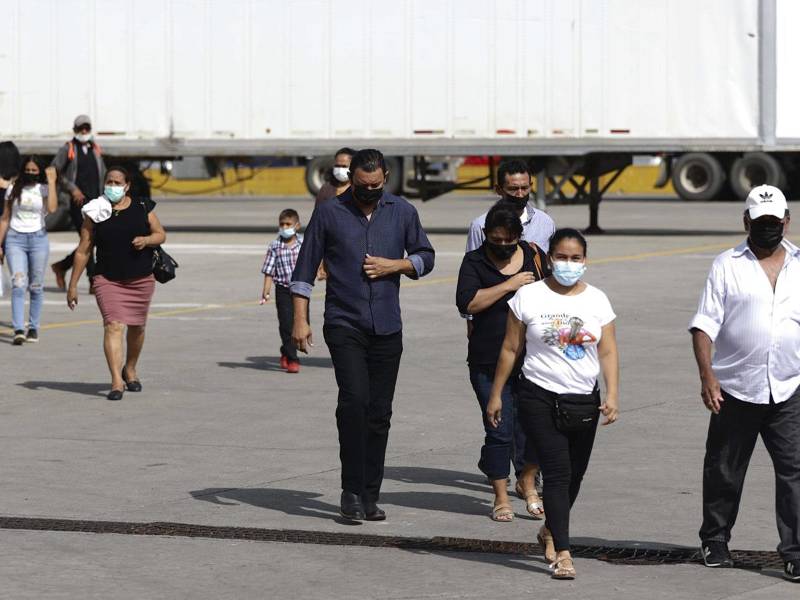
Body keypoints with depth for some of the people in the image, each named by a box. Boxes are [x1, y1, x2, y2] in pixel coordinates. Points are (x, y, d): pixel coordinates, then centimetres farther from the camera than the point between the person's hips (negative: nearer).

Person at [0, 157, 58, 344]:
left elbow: (52, 208, -16)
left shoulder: (44, 189, 4)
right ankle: (18, 330, -20)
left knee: (36, 286, 4)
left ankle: (33, 328, 14)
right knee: (18, 284, -12)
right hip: (15, 238, 0)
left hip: (38, 238, 0)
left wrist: (51, 182, -13)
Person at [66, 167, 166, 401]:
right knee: (113, 326, -16)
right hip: (108, 280, -2)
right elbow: (83, 250, 1)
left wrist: (146, 240, -16)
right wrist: (73, 284, 0)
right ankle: (116, 382, -22)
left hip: (141, 279, 2)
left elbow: (160, 234, 8)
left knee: (137, 327, 15)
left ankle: (130, 369, 40)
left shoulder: (143, 208, 2)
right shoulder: (95, 213, -1)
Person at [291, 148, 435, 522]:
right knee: (354, 400, -18)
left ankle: (370, 497, 10)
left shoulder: (402, 212, 8)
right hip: (344, 324, -3)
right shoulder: (329, 214, 1)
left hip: (387, 327, 3)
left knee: (379, 413, 4)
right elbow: (305, 268, 3)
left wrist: (394, 265, -5)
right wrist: (300, 320, -4)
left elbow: (425, 258, 16)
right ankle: (351, 491, -12)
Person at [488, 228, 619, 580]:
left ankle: (550, 531, 36)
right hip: (540, 397, -3)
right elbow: (511, 349, 3)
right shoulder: (529, 297, -2)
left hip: (584, 399, 3)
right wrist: (496, 394, 3)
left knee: (575, 474, 12)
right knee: (557, 472, -11)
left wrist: (613, 395, -10)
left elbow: (608, 353, 2)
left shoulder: (597, 300, 5)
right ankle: (561, 553, -13)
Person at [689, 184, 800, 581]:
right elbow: (705, 324, -3)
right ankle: (715, 541, 26)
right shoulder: (727, 266, 2)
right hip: (735, 390, -1)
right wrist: (706, 374, -14)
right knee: (724, 471, 10)